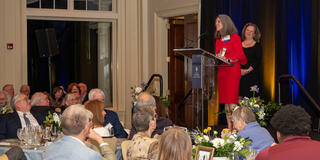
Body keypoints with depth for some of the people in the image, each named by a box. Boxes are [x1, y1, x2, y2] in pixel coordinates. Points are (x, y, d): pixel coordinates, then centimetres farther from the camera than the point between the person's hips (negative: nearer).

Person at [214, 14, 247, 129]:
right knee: (225, 102, 5)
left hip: (232, 71, -7)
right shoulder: (218, 40, 21)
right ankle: (229, 129, 7)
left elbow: (240, 55, -8)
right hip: (221, 71, 7)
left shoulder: (234, 37, 0)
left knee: (231, 102, -13)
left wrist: (228, 59, -19)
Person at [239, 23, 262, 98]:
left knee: (251, 97, -9)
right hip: (240, 75, 3)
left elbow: (258, 61, -3)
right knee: (241, 96, -4)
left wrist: (248, 70, -15)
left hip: (252, 75, -3)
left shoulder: (257, 46, 4)